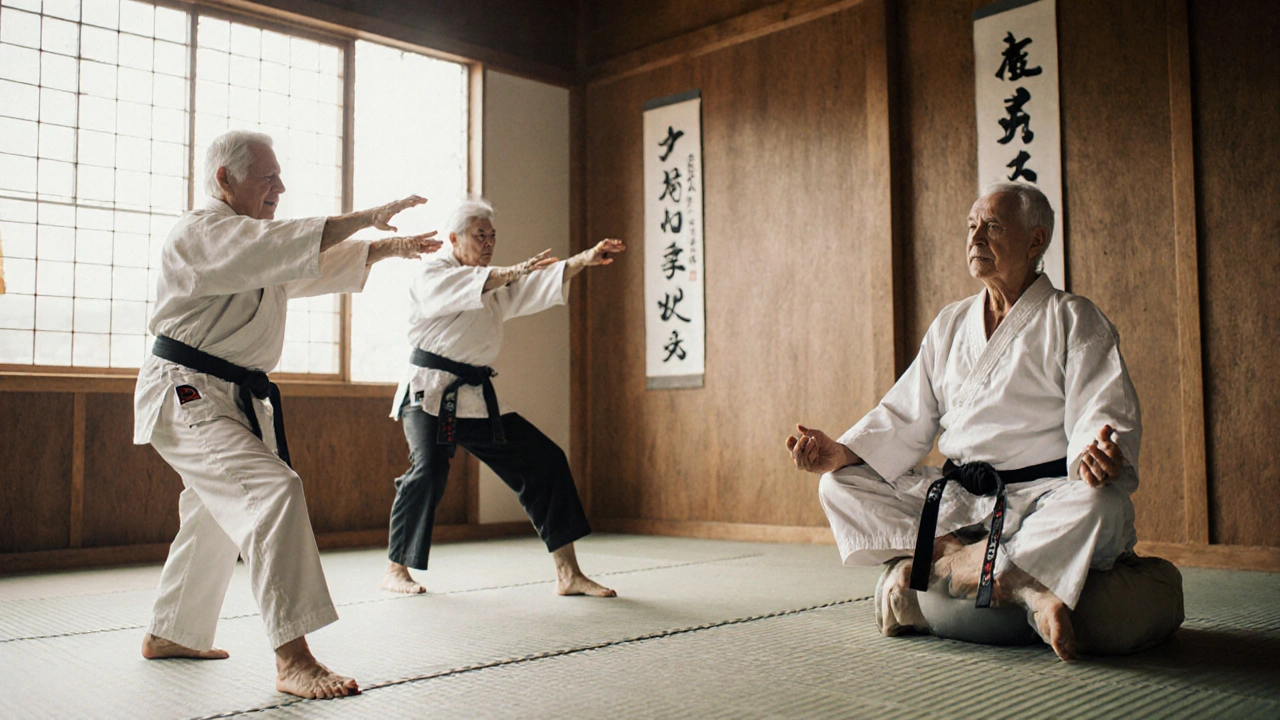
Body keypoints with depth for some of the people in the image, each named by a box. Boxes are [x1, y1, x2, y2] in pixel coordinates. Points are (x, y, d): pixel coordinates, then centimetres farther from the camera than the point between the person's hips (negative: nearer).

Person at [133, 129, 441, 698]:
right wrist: (368, 217, -24)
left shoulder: (248, 240, 19)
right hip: (187, 396, -11)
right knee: (273, 489, -26)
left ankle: (170, 635, 40)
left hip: (234, 398, 11)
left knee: (214, 518, 21)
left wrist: (387, 247, 15)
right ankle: (292, 660, -27)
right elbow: (289, 245, -29)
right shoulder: (201, 231, -13)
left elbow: (321, 265, 24)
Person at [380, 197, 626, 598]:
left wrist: (584, 260, -9)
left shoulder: (495, 281, 19)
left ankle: (568, 573, 3)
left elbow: (545, 284, 5)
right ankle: (396, 571, -6)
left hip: (478, 399, 7)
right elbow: (469, 288, -24)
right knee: (430, 470, -26)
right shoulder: (431, 272, -1)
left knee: (545, 462, 0)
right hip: (432, 392, -7)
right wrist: (515, 272, -32)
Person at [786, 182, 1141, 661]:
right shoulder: (951, 325, 16)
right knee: (839, 486, -10)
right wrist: (840, 451, -4)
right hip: (956, 499, 5)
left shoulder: (1073, 320, 1)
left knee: (1099, 506, -37)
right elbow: (905, 419, 13)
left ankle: (932, 567, -26)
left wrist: (1094, 456, -36)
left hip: (1042, 496, -5)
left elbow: (1103, 414, -11)